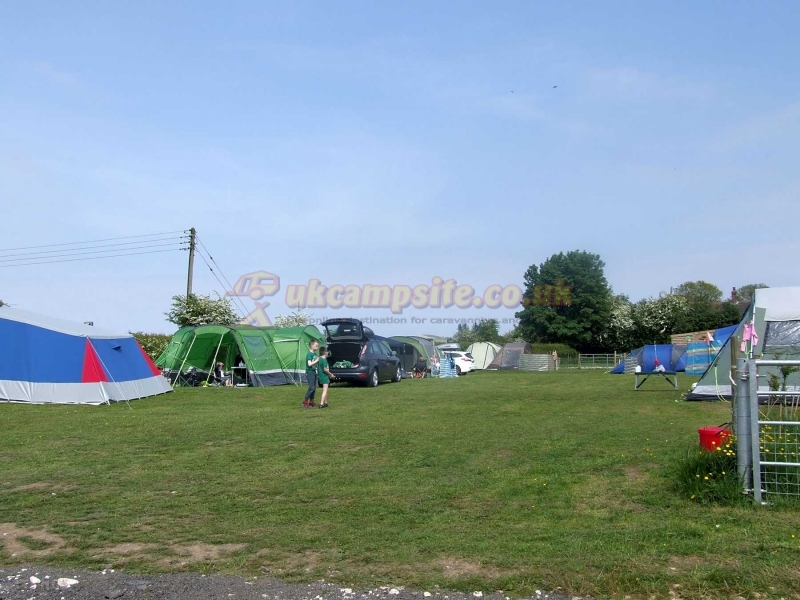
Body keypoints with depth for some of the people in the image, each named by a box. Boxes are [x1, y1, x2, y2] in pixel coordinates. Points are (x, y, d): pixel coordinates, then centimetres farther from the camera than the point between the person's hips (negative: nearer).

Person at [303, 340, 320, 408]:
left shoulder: (315, 354, 12)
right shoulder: (309, 354, -14)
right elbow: (309, 364, -21)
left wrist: (319, 360, 2)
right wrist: (316, 360, -15)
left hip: (314, 372, 9)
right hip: (310, 372, -9)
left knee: (314, 388, 9)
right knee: (311, 388, -11)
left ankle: (311, 401, 18)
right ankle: (305, 401, -1)